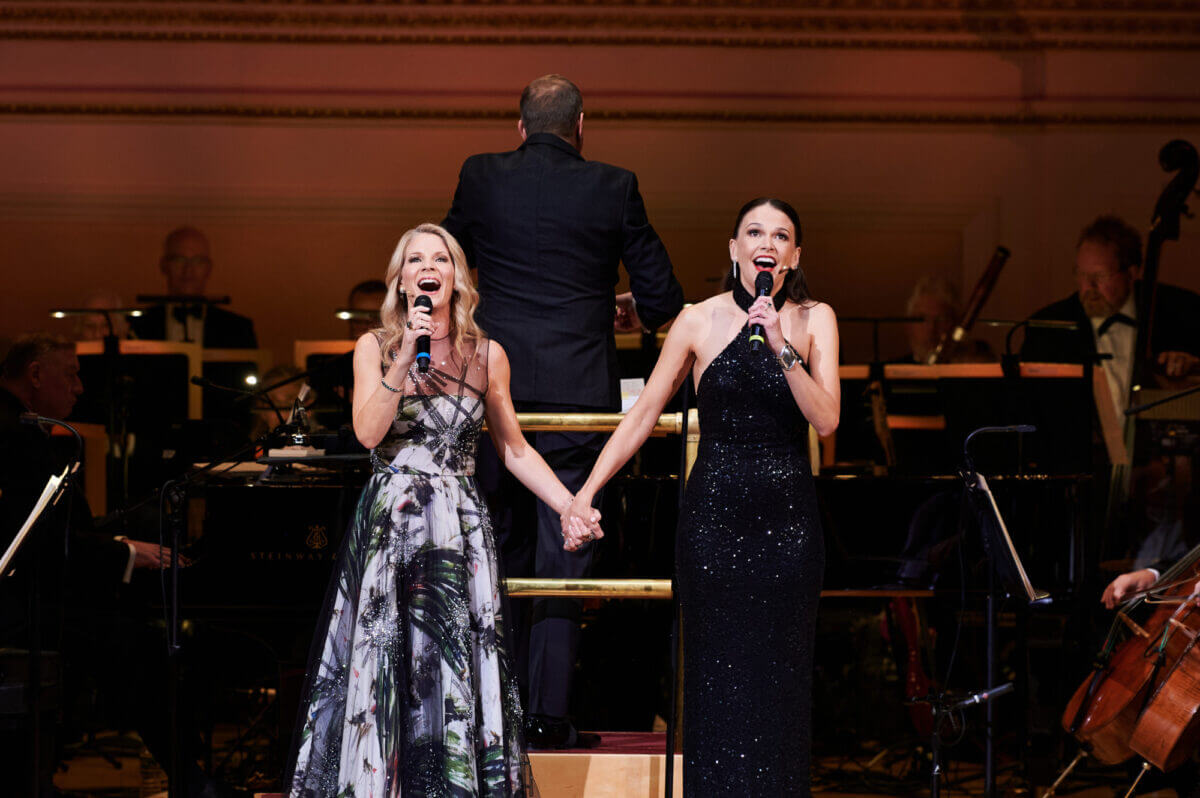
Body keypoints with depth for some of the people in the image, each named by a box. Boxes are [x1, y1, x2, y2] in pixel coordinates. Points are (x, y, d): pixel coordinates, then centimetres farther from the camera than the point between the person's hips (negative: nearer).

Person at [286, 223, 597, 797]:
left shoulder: (486, 356, 7)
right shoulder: (375, 348, 4)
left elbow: (512, 448, 11)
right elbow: (368, 432, -9)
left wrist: (571, 506, 3)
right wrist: (406, 356, -15)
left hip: (460, 529, 1)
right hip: (389, 526, -1)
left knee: (459, 668, -1)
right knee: (385, 669, 0)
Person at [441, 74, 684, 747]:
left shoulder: (481, 177, 3)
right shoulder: (613, 187, -2)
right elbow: (663, 297, 1)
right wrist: (636, 312, 23)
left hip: (495, 386, 2)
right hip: (578, 390, -2)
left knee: (502, 542, 14)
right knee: (562, 549, 2)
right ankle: (550, 713, 2)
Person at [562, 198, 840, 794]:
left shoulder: (814, 320, 3)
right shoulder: (699, 322, 0)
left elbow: (826, 420, -8)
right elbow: (641, 416, 4)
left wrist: (782, 346, -19)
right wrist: (584, 495, 0)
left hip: (789, 519, 1)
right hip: (714, 515, -1)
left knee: (780, 679, 3)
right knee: (715, 676, 0)